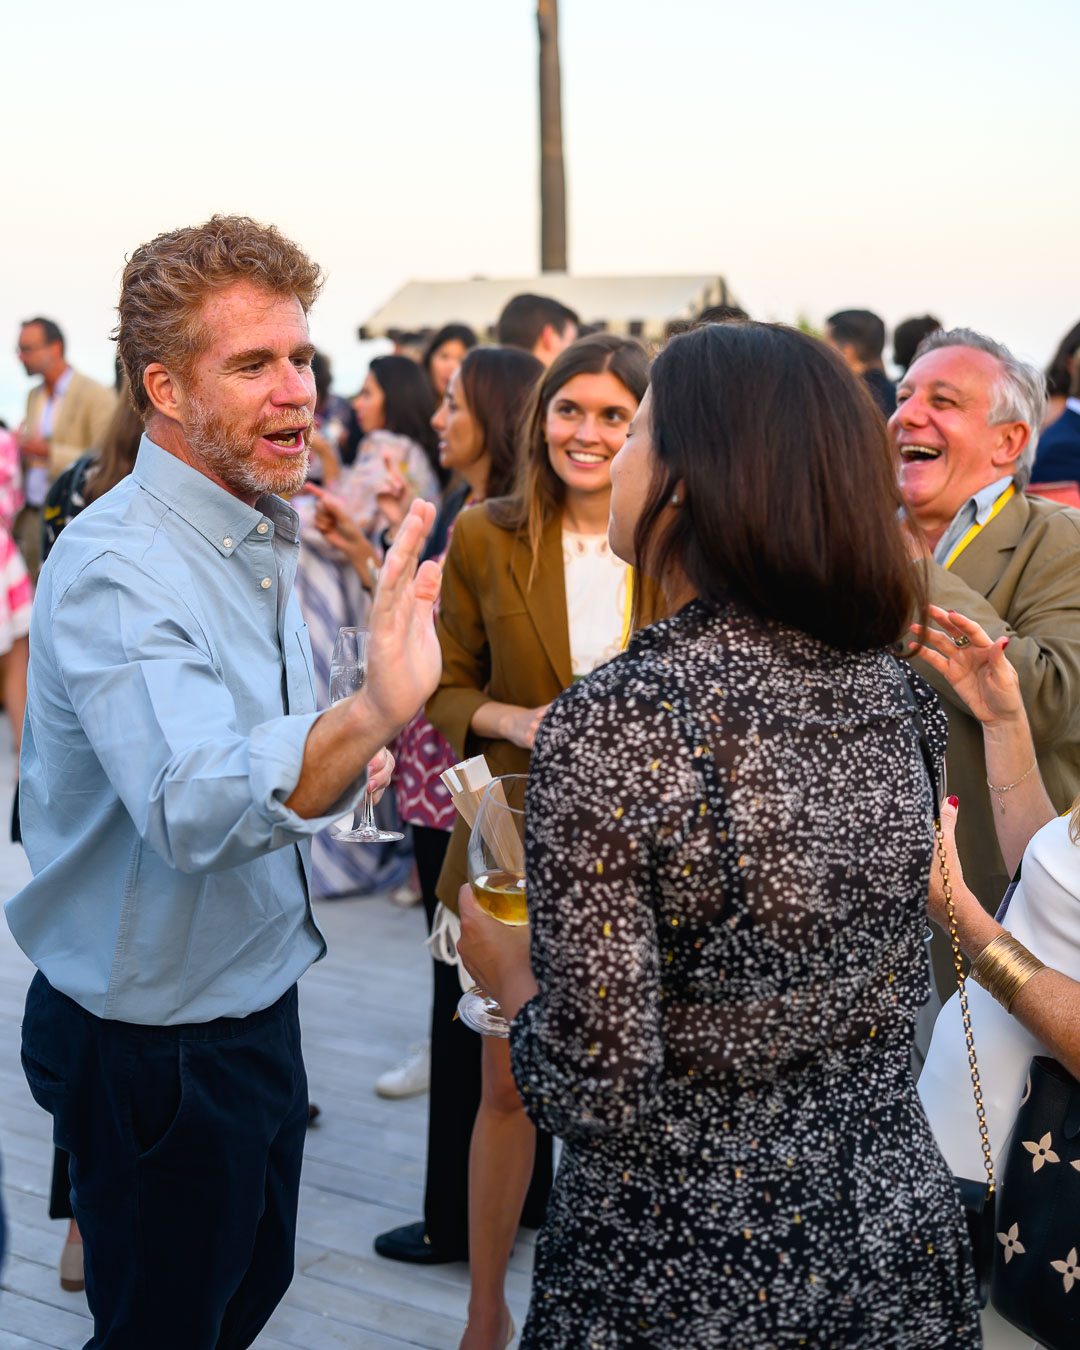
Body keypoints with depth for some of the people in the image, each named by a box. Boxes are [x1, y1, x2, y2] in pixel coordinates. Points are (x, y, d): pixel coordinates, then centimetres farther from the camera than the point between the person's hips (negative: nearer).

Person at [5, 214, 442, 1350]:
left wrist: (343, 757, -2)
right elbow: (193, 810, -43)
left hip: (257, 1002, 9)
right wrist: (370, 714, -60)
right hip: (158, 1045, -9)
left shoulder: (257, 536, 5)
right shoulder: (113, 565, -26)